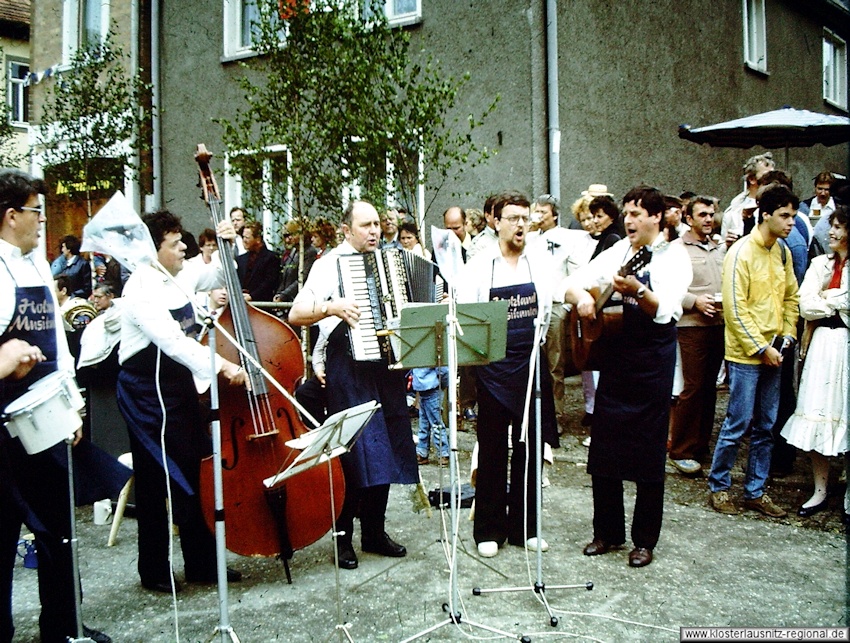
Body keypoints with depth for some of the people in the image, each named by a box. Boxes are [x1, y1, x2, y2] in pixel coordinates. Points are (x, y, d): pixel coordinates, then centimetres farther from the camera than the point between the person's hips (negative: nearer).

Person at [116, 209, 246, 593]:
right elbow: (171, 340, -30)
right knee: (155, 481, 2)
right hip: (148, 392, -9)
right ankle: (154, 571, 16)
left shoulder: (175, 279, 8)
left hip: (178, 385, 9)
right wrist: (219, 365, -36)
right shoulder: (143, 289, -18)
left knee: (194, 474, 12)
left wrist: (227, 247, 9)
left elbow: (212, 276, 27)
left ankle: (201, 563, 23)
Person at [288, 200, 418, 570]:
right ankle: (342, 536, 10)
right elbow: (295, 315, -11)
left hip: (386, 362, 6)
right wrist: (331, 307, -25)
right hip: (348, 367, -6)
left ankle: (375, 531, 24)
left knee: (386, 450, 10)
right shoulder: (330, 264, -4)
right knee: (354, 452, -5)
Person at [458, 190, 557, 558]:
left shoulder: (542, 264, 5)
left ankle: (524, 526, 23)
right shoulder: (478, 267, -1)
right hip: (492, 366, -2)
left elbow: (548, 311, 3)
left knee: (529, 449, 10)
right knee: (492, 450, 6)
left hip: (531, 364, 2)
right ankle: (489, 529, 18)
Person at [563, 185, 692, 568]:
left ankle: (644, 540, 18)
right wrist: (582, 297, -13)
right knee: (602, 454, 9)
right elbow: (572, 283, 9)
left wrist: (639, 291, -38)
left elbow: (664, 311, -19)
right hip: (613, 362, 5)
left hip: (652, 367, -5)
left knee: (648, 457, 3)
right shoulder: (616, 252, 10)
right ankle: (607, 532, 24)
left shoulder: (673, 257, -5)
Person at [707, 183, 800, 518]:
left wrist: (787, 335, 3)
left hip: (773, 354, 7)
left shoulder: (783, 251, 9)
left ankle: (755, 491, 22)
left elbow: (791, 297, 17)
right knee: (738, 424, -2)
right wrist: (760, 348, -14)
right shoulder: (741, 252, -13)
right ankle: (718, 486, 15)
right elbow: (735, 308, -16)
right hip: (745, 354, -7)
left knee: (765, 427, 11)